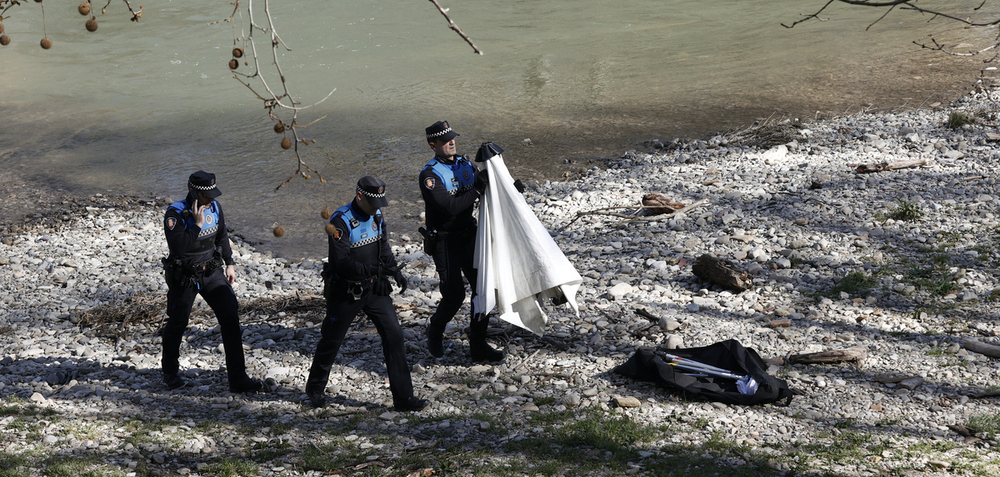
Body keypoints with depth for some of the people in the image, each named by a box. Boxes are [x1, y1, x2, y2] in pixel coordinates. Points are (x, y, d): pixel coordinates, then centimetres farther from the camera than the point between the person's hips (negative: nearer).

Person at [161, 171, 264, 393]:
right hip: (184, 276, -4)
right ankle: (170, 373, 37)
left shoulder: (214, 207, -2)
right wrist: (197, 225, -33)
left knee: (230, 316, -8)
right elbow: (177, 247, -33)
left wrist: (229, 263, 18)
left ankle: (238, 378, -6)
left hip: (211, 272, 4)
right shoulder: (176, 214, -21)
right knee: (177, 324, 11)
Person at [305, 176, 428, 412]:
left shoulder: (376, 216, 2)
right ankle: (315, 388, 36)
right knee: (331, 340, 11)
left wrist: (395, 270, -1)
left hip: (374, 288, 5)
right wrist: (374, 270, -35)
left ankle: (403, 397, -2)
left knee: (394, 335, -5)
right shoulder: (341, 222, -20)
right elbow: (343, 264, -27)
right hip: (346, 292, -5)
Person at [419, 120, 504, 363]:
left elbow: (487, 185, 13)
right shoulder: (430, 175, -15)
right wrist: (477, 191, -25)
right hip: (444, 241, -6)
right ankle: (435, 330, 22)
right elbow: (450, 207, -26)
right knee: (454, 293, -8)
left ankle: (478, 346, 12)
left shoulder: (465, 164, 7)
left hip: (469, 236, 6)